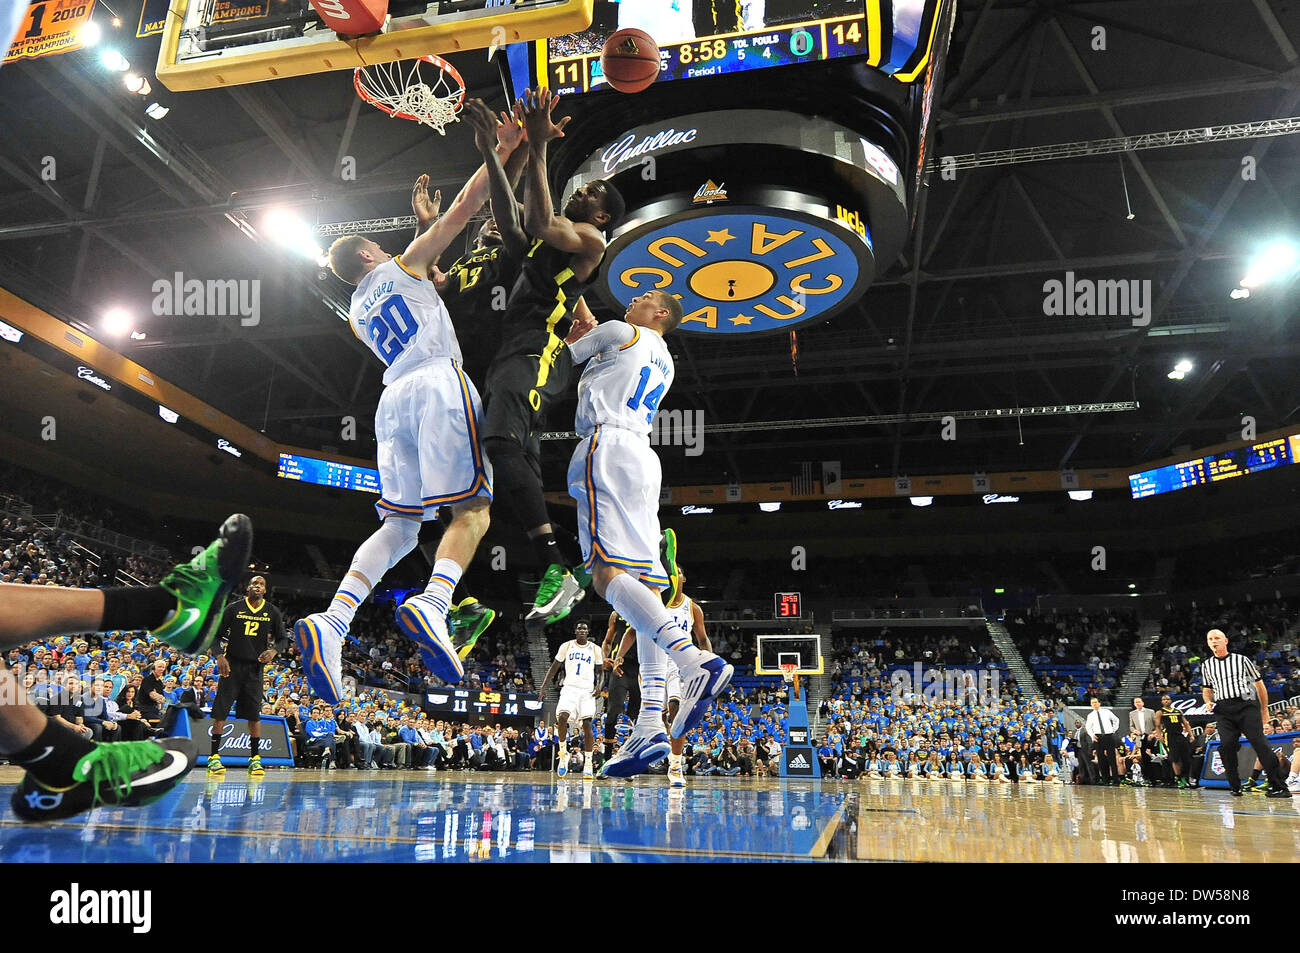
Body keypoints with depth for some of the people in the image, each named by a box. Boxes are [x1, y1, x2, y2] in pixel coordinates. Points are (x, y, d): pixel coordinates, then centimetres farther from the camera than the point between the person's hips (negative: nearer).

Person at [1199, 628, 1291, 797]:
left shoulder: (1241, 660, 11)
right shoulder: (1206, 665, 18)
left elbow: (1259, 685, 14)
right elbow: (1207, 689, 27)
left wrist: (1264, 711, 12)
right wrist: (1208, 702, 5)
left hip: (1246, 704, -2)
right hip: (1222, 709, 2)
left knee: (1259, 742, -14)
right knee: (1226, 745, -12)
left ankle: (1279, 787, -13)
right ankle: (1235, 787, 0)